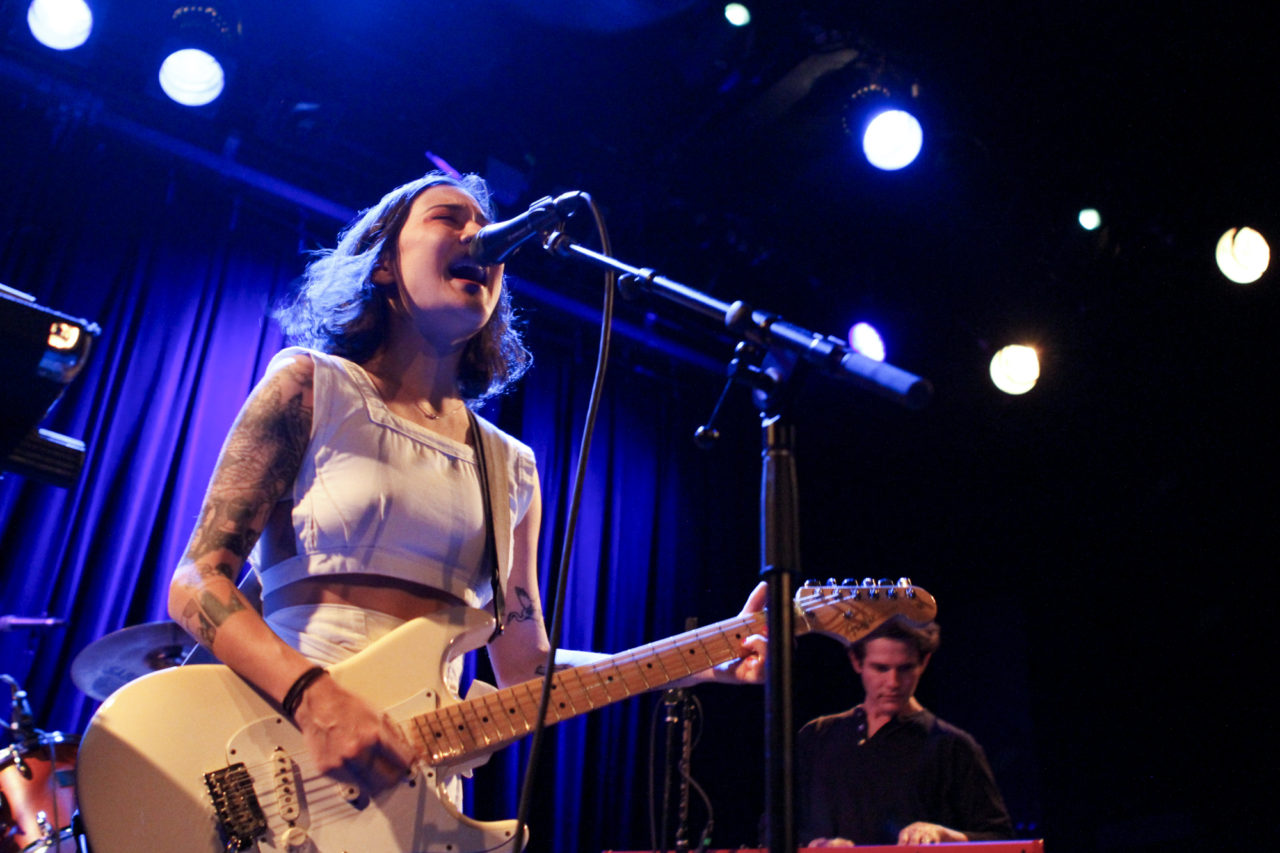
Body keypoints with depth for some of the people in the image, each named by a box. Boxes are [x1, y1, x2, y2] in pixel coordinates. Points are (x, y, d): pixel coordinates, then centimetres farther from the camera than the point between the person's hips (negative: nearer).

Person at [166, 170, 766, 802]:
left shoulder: (511, 467, 9)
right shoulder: (315, 385, -1)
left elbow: (525, 669, 9)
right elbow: (198, 581, -7)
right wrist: (315, 699, -22)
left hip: (415, 776, 3)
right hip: (282, 750, -2)